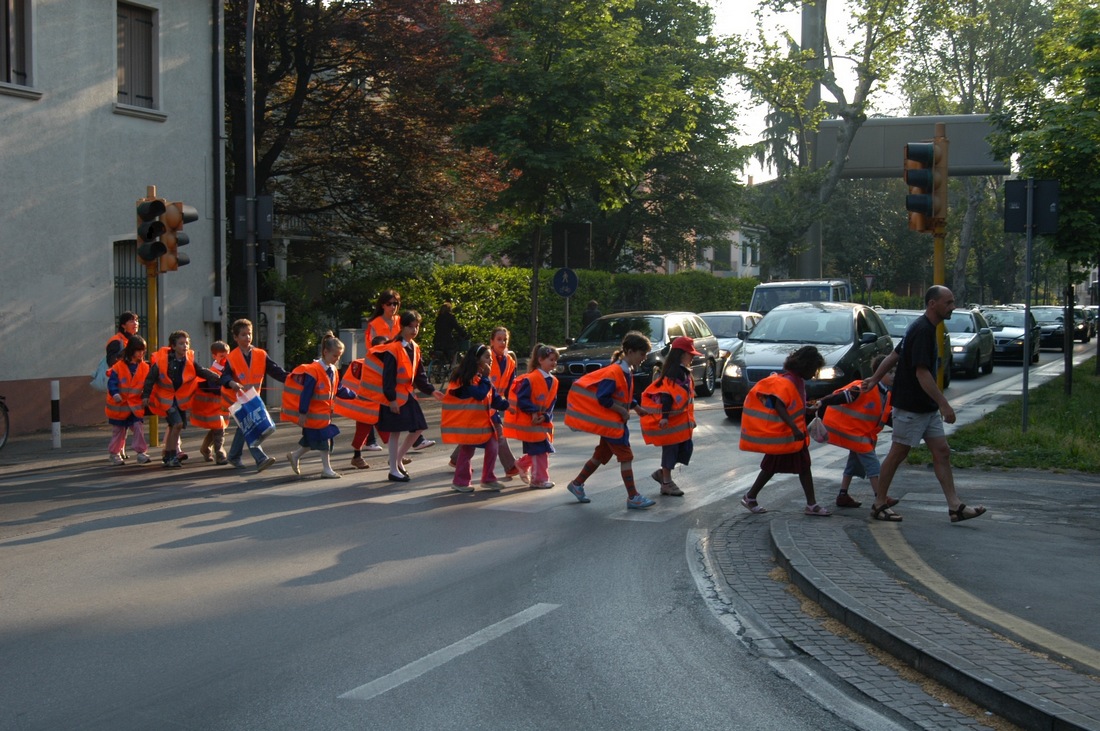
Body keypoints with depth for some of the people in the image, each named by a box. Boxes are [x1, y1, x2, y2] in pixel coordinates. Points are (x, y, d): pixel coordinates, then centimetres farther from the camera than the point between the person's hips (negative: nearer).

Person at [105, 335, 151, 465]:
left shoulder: (145, 368, 0)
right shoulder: (119, 366, -10)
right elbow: (112, 382, -14)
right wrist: (115, 394, -29)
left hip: (136, 406, 2)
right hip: (120, 406, -2)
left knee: (138, 427, -10)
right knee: (118, 431, 9)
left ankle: (141, 452, -3)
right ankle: (114, 453, 24)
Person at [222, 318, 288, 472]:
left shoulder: (260, 355, -1)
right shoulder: (232, 358, -11)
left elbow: (275, 370, -9)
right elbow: (225, 376, -21)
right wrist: (232, 383, -44)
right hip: (237, 397, -5)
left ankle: (234, 456, 32)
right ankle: (260, 459, -23)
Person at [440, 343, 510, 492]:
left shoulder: (482, 377, 12)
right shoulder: (465, 378, -16)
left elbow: (495, 398, 11)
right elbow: (480, 394, -26)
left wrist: (507, 405, -3)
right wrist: (485, 377, -17)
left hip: (482, 420, 8)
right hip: (466, 421, -8)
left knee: (492, 447, 3)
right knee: (467, 451, -2)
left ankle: (489, 479, 14)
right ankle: (460, 482, 12)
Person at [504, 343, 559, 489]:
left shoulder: (553, 381, 6)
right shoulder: (530, 379, -17)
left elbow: (552, 402, 8)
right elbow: (521, 399, -18)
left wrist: (545, 416, -8)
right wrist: (534, 412, -22)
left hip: (543, 422, 8)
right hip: (529, 422, -8)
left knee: (540, 450, 14)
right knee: (539, 450, -7)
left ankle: (522, 465, 37)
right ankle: (539, 479, 3)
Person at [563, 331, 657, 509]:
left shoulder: (627, 372, 7)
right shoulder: (615, 372, -22)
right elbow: (602, 398, -25)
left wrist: (638, 409, 13)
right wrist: (623, 411, -19)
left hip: (614, 421, 10)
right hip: (609, 421, -10)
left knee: (602, 454, 18)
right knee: (626, 456, -7)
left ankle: (577, 484, 31)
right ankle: (633, 498, -2)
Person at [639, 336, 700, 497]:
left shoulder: (683, 372, 13)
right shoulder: (674, 373, -18)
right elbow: (667, 396, -25)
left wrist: (689, 419, 25)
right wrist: (664, 416, -31)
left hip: (680, 419, 10)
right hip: (670, 419, -10)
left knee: (686, 447, 9)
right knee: (670, 449, -1)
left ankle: (663, 473, 20)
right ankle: (666, 483, 9)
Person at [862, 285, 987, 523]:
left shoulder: (924, 328, 12)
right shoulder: (923, 330, -19)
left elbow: (894, 355, 17)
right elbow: (921, 372, -25)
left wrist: (874, 379, 21)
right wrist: (944, 404, -25)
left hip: (927, 408, 9)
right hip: (910, 406, -9)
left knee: (942, 453, 4)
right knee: (897, 454, 0)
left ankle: (955, 507, 3)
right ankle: (879, 505, 11)